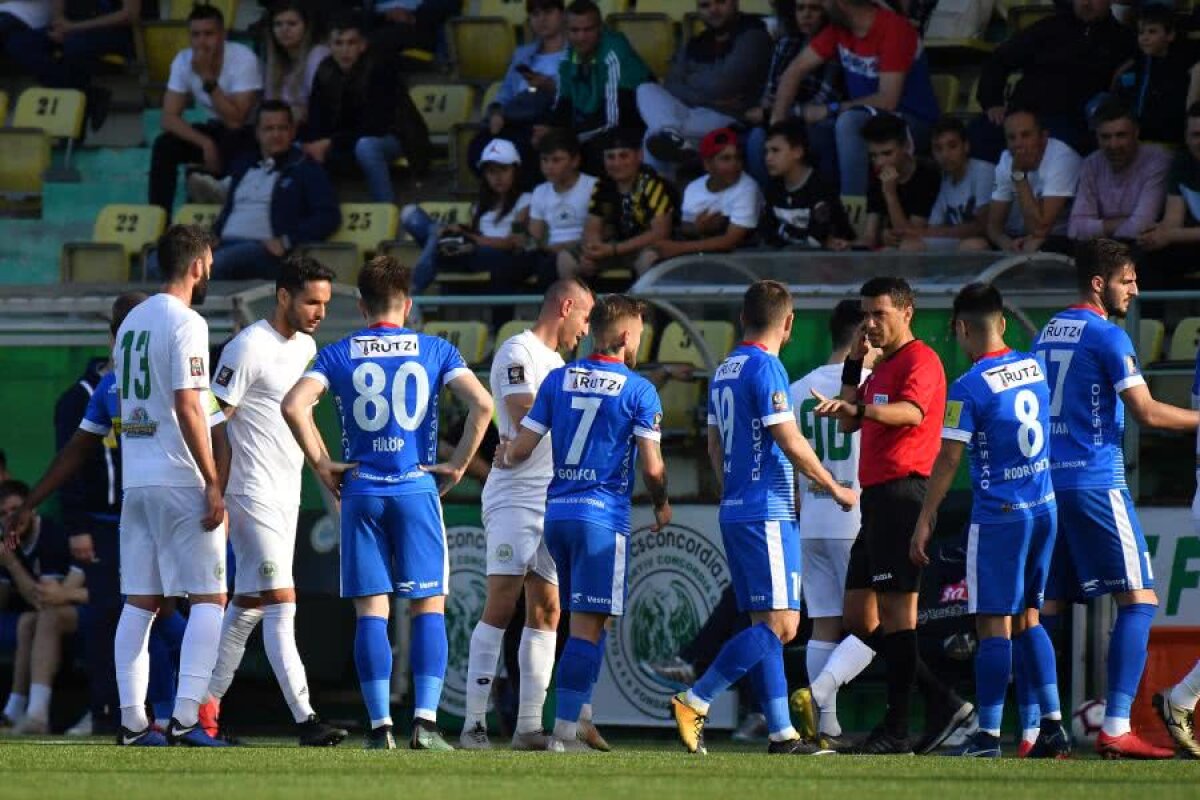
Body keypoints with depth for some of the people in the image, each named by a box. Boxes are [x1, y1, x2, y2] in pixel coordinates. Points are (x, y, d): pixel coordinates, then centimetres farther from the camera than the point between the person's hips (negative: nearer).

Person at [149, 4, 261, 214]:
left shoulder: (243, 59, -25)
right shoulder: (183, 61, -12)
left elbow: (236, 121, -31)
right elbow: (169, 118, -14)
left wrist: (208, 79, -37)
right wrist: (205, 143, -28)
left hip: (249, 132, -5)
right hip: (216, 129, 5)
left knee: (231, 144, -38)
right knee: (164, 145, -19)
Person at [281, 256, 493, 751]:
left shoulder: (339, 355, 4)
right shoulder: (435, 351, 4)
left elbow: (294, 405, -10)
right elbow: (481, 403, -9)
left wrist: (322, 466, -1)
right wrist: (458, 465, -1)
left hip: (361, 492, 1)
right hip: (418, 489, -1)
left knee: (370, 610, 3)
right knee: (427, 607, 4)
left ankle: (380, 726, -2)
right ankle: (425, 720, -7)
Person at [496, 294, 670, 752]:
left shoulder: (557, 380, 8)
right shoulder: (638, 391, -5)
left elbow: (523, 447, 8)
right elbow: (651, 467, -7)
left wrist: (504, 459, 31)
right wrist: (662, 507, 13)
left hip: (556, 512, 6)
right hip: (603, 516, -6)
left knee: (585, 622, 17)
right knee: (588, 626, -5)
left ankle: (577, 721, 15)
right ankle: (565, 731, -10)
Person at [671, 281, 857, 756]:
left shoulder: (725, 371, 14)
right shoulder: (765, 367, -12)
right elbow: (790, 443, -14)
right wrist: (834, 489, -3)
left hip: (735, 511, 10)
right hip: (767, 514, -10)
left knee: (767, 624, 9)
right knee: (779, 624, -11)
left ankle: (781, 731, 6)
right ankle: (694, 703, -16)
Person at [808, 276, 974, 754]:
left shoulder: (920, 360, -8)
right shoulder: (882, 366, 23)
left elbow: (912, 411, -26)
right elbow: (850, 424, 25)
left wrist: (855, 408, -41)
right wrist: (854, 364, 16)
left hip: (902, 494, -11)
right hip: (877, 496, 11)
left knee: (895, 610, -10)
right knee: (860, 617, 9)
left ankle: (896, 730, -9)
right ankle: (944, 704, 11)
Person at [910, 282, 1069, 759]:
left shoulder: (969, 388, -14)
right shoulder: (1035, 367, 6)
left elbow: (948, 460, -13)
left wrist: (924, 522, -7)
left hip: (998, 517, -7)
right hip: (1045, 509, 7)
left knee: (994, 625, -3)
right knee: (1027, 619, 14)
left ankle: (988, 736, -3)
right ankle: (1053, 727, 7)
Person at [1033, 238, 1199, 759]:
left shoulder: (1048, 333, 15)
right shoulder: (1107, 337, -9)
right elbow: (1147, 412, -13)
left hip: (1049, 482, 8)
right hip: (1095, 482, -8)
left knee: (1048, 607, 10)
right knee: (1138, 599, -7)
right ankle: (1116, 728, -16)